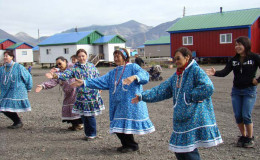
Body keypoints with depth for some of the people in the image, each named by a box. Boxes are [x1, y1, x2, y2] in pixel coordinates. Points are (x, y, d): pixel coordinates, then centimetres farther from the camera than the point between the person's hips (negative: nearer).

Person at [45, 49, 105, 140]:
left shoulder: (92, 66, 6)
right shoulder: (75, 68, 1)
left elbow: (97, 78, 15)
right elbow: (66, 74, -14)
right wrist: (55, 76, -30)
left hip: (92, 94, -1)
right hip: (81, 95, 1)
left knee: (90, 115, -1)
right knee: (83, 115, 8)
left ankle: (92, 134, 14)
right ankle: (88, 134, 24)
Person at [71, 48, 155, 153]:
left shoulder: (133, 67, -1)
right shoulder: (113, 72, 19)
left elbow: (144, 75, -18)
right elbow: (101, 81, 11)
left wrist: (134, 77, -39)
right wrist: (84, 83, 2)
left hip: (130, 104, -6)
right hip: (117, 105, 7)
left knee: (126, 126, -6)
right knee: (118, 126, 7)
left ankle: (132, 145, 15)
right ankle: (126, 144, 27)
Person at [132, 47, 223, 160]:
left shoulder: (196, 71, -8)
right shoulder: (176, 76, 16)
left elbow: (208, 88, -22)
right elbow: (161, 90, 17)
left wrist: (190, 97, -14)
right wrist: (142, 96, 12)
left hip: (194, 119, -8)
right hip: (181, 120, 8)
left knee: (189, 151, -6)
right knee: (179, 149, 11)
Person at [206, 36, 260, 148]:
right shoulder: (233, 60, 4)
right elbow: (225, 72, -8)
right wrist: (215, 73, -25)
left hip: (249, 90, -4)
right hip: (236, 90, 4)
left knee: (246, 115, -8)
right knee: (238, 116, 3)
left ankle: (250, 138, 11)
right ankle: (243, 136, 22)